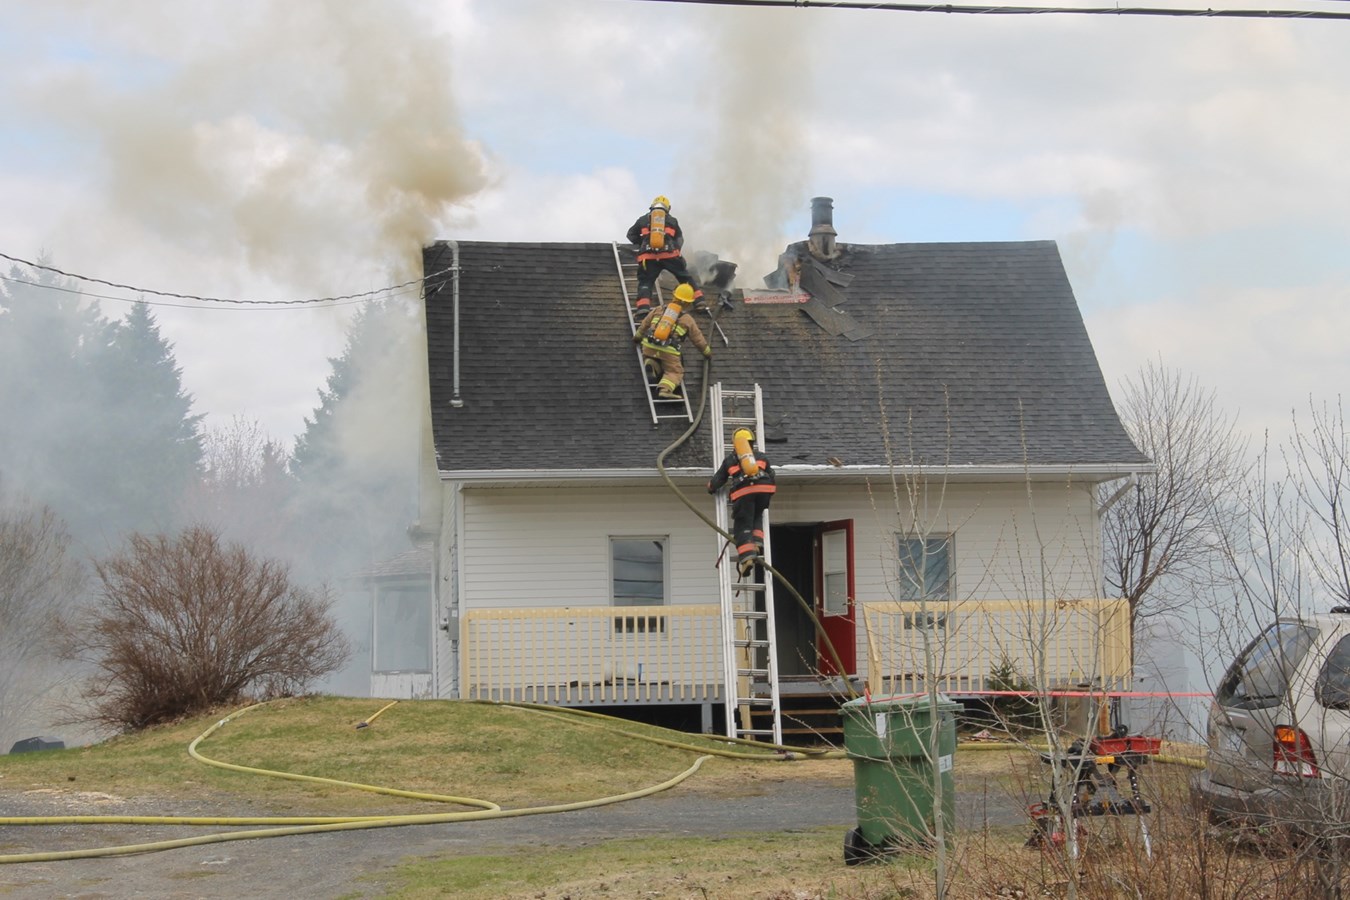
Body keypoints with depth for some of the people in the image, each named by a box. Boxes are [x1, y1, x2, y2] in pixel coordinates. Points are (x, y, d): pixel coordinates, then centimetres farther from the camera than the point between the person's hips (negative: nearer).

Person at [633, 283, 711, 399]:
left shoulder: (659, 310, 16)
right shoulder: (688, 320, 11)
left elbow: (644, 325, 27)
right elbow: (698, 338, 21)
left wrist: (637, 337, 45)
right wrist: (707, 352, 38)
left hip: (649, 346, 3)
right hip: (669, 351, -3)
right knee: (675, 372, 8)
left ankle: (651, 364, -8)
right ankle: (665, 389, -23)